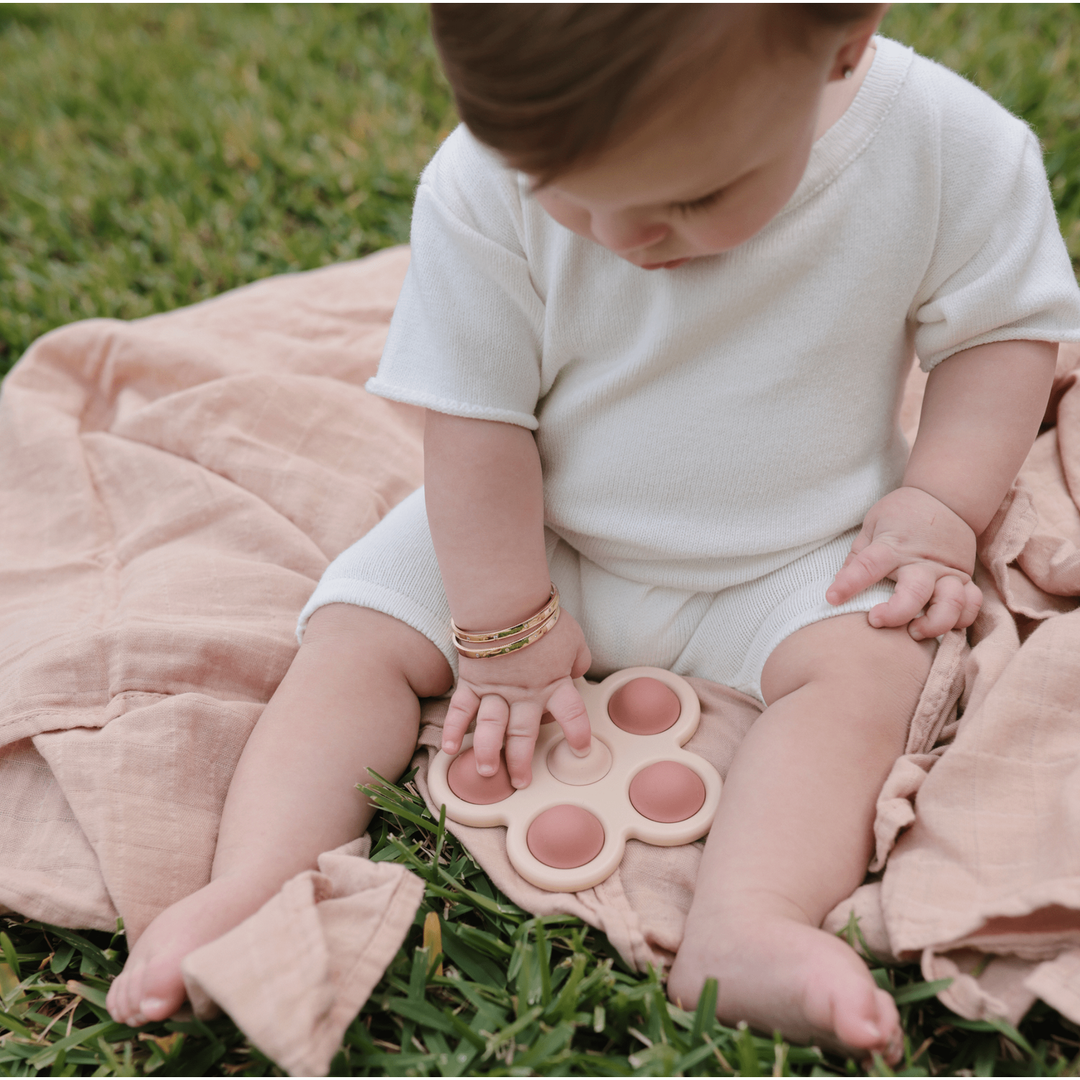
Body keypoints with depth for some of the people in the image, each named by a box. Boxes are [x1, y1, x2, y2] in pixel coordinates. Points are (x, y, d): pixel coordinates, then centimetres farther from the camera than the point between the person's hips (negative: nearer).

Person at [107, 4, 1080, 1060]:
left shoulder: (950, 150, -20)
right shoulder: (482, 189, -24)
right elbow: (477, 414, -17)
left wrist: (939, 515, -17)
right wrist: (502, 627, -14)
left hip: (797, 555, 0)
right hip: (531, 538, 1)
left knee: (866, 663, -27)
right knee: (356, 635, -12)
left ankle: (744, 927, -37)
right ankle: (249, 894, -17)